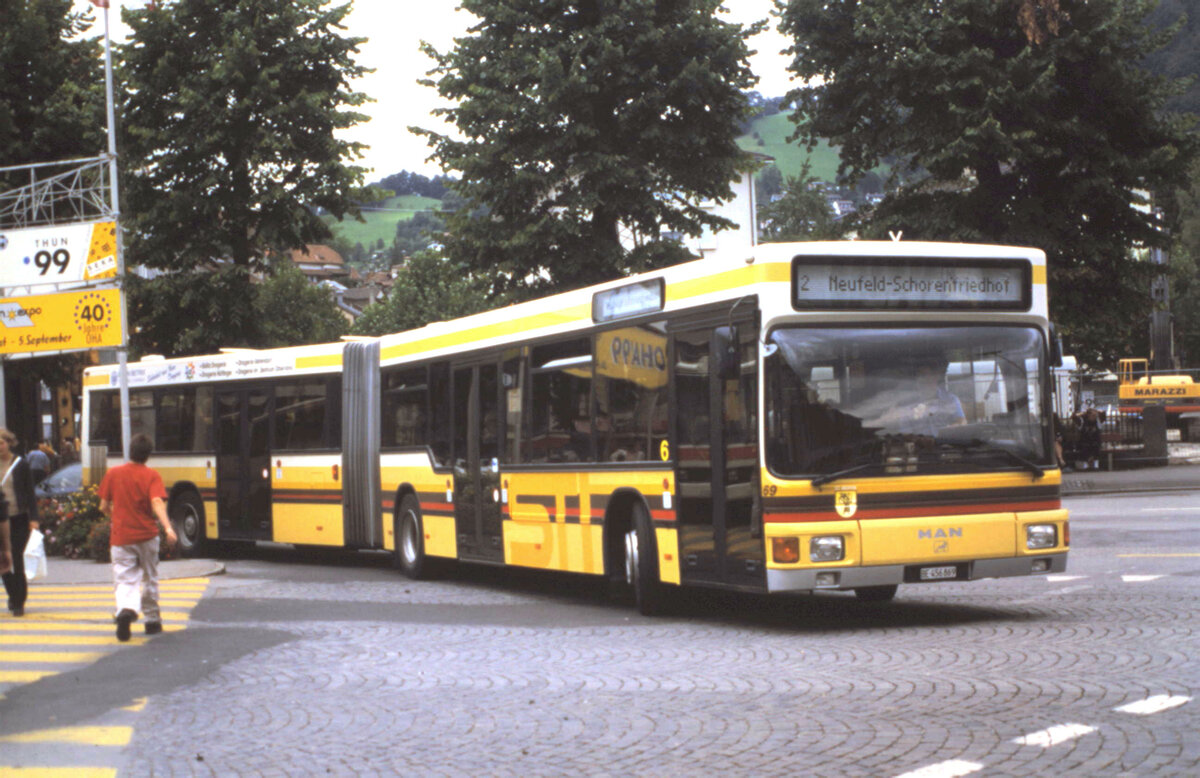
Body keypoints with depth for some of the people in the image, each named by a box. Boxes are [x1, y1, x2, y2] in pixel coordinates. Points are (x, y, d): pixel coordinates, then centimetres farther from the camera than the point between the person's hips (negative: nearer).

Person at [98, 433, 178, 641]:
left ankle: (125, 609, -30)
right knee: (150, 579, 17)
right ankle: (152, 620, 25)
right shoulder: (151, 475, -5)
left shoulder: (113, 474, 2)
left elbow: (104, 506, 7)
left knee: (125, 579, -1)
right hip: (147, 536, 0)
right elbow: (157, 503, -21)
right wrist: (168, 527, -31)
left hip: (121, 537, 0)